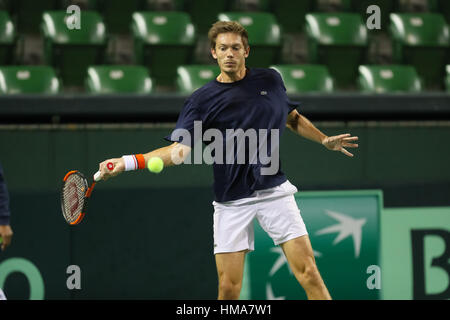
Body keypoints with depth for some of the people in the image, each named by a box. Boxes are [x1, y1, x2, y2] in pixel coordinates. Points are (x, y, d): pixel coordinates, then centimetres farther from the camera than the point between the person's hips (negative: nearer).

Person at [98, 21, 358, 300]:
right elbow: (180, 149, -13)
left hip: (274, 190, 1)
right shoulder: (202, 100, -3)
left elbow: (292, 118, 26)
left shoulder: (270, 80, 6)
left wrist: (324, 140, 21)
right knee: (229, 288, -3)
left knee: (308, 274, -8)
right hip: (231, 202, -1)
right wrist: (128, 162, -24)